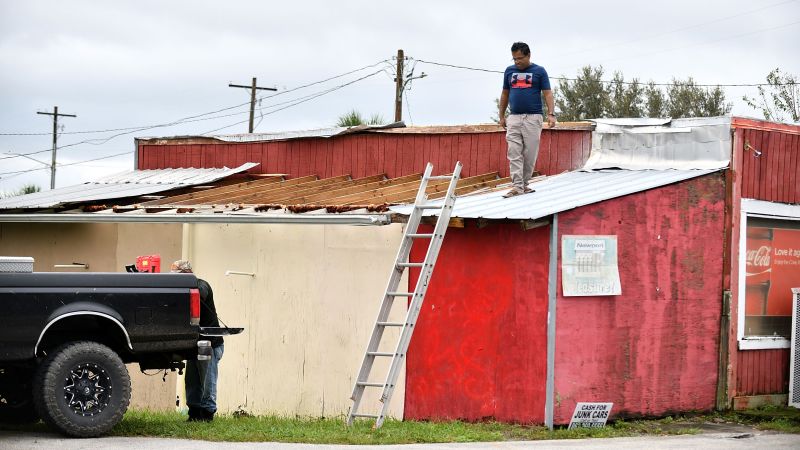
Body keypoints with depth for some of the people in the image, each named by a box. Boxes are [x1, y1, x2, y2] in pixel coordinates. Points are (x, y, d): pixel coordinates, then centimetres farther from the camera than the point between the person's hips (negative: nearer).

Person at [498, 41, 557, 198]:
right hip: (514, 118, 3)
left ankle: (524, 183, 11)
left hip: (533, 118, -3)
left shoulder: (539, 71, 1)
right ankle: (517, 186, -11)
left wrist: (551, 114, -16)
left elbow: (548, 93, -4)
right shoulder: (509, 71, 11)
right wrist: (501, 116, 14)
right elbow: (505, 94, 17)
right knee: (514, 153, -7)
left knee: (530, 154, 0)